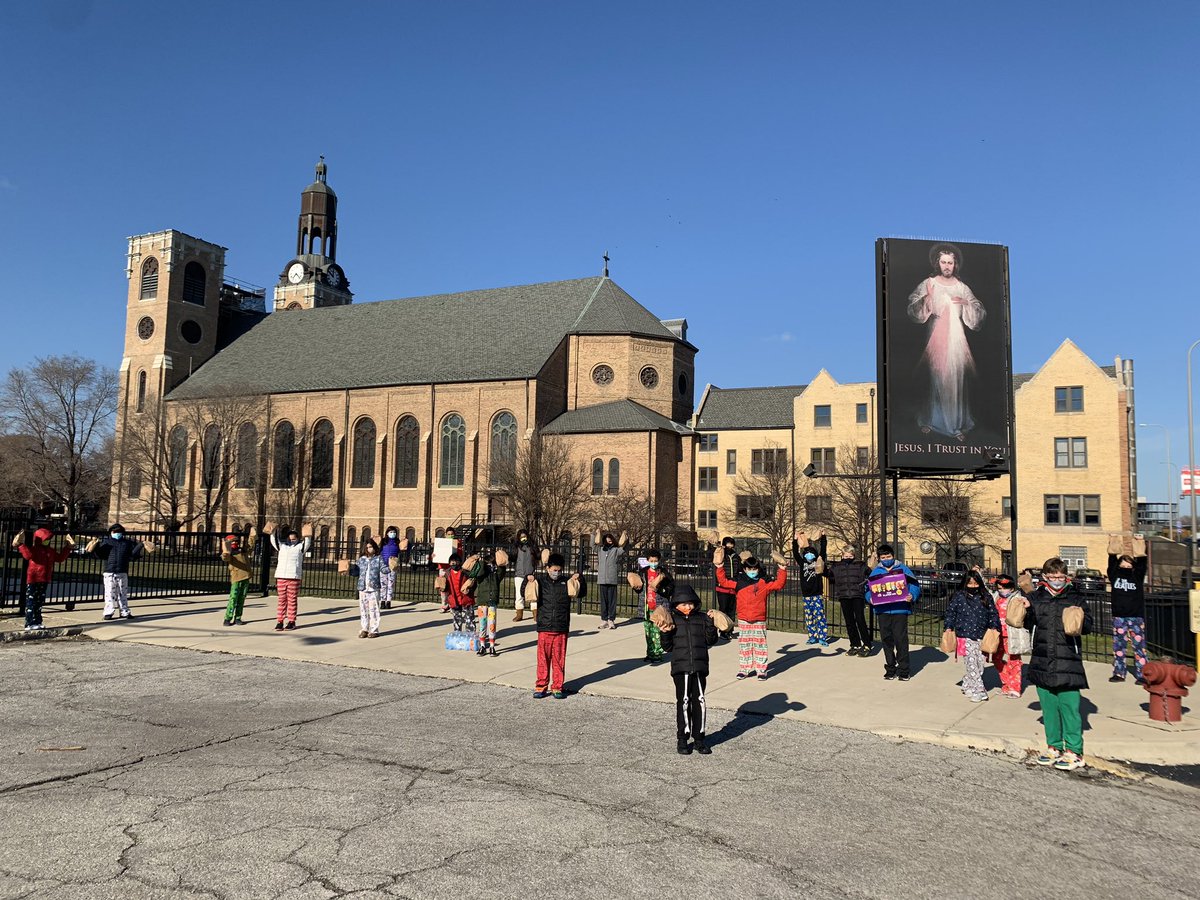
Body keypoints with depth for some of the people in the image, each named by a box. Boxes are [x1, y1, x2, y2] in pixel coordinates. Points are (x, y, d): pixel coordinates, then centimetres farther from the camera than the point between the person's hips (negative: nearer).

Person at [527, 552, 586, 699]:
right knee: (543, 658, 4)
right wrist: (527, 580, -8)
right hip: (544, 628, -1)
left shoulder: (566, 582, 6)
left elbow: (582, 593, 10)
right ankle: (541, 686, 14)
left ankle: (557, 687, 15)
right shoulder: (540, 580, 3)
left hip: (562, 629, 1)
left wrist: (579, 578, -3)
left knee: (559, 659, 5)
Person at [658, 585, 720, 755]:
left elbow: (711, 640, 4)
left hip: (699, 667, 2)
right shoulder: (672, 620, 4)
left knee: (699, 701, 4)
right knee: (683, 701, 1)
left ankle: (699, 738, 16)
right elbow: (667, 647, 4)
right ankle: (682, 739, 12)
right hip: (680, 667, -2)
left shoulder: (701, 619, 9)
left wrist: (711, 622, -6)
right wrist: (666, 633, -13)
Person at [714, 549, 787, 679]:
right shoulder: (739, 582, 3)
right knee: (744, 645, 8)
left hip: (759, 621, -1)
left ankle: (761, 670, 9)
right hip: (743, 621, 1)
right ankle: (744, 669, 17)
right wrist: (720, 568, -7)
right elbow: (723, 581, 2)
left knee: (760, 645, 2)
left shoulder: (764, 583, 2)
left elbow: (779, 584, -5)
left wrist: (782, 570, -13)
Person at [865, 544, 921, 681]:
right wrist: (870, 598, -7)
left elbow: (915, 586, 1)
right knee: (886, 639, 8)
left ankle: (903, 670, 4)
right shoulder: (875, 572, 12)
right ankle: (890, 669, 19)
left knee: (901, 639, -6)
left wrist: (912, 596, -18)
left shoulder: (903, 569, 4)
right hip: (882, 611, 3)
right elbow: (868, 589, 13)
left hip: (900, 610, -3)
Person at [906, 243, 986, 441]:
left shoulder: (962, 288, 6)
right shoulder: (928, 284, 0)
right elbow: (914, 310, -8)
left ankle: (957, 424, 11)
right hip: (936, 338, -2)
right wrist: (926, 298, -24)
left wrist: (966, 303, -12)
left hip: (956, 339, 2)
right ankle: (929, 420, 18)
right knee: (935, 378, 2)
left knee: (956, 380, 2)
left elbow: (980, 314, 6)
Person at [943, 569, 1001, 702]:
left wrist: (994, 627, -1)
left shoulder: (986, 597, 6)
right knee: (971, 664, -7)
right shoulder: (959, 596, 2)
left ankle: (968, 687, 17)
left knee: (980, 663, 3)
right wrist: (949, 627, 1)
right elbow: (951, 611, 7)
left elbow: (993, 613, 11)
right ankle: (979, 690, -4)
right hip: (965, 636, -2)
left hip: (981, 636, 3)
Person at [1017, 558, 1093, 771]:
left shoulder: (1075, 597, 0)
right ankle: (1054, 747, 24)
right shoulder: (1036, 597, 8)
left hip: (1068, 663, -4)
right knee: (1048, 706, 12)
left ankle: (1074, 751, 6)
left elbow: (1088, 626, 1)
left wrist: (1080, 621, -20)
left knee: (1068, 707, -4)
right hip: (1042, 663, 4)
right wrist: (1026, 610, 0)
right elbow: (1029, 623, 18)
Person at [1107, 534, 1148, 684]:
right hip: (1119, 616, 1)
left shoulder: (1138, 575, 6)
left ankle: (1142, 675, 2)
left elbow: (1141, 561, -2)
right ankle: (1119, 673, 13)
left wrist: (1139, 543, -6)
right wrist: (1113, 540, -2)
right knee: (1118, 646, 6)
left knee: (1139, 645, -1)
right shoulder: (1114, 574, 6)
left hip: (1136, 616, -1)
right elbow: (1111, 559, 1)